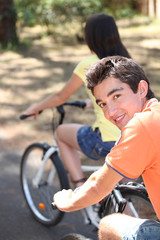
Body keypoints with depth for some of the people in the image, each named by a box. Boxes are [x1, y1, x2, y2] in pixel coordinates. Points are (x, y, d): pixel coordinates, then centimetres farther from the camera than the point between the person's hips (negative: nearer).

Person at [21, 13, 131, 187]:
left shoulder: (88, 64, -8)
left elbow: (61, 97, 4)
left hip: (106, 142, -6)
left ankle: (81, 187, 17)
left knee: (61, 132, 22)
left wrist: (35, 108, 21)